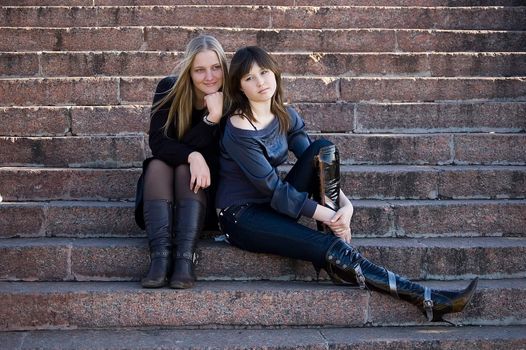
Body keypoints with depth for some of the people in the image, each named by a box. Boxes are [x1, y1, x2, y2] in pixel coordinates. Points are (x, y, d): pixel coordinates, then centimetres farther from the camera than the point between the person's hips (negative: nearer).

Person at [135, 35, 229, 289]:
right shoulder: (169, 89, -11)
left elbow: (215, 156, -17)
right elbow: (157, 141, -19)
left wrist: (216, 117, -33)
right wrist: (192, 156, -37)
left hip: (206, 186, -1)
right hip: (162, 181, 1)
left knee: (186, 170, -31)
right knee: (157, 165, -30)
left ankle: (185, 257, -45)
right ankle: (160, 255, -44)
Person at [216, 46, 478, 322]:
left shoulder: (286, 117, 3)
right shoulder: (239, 131, -19)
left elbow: (316, 164, -2)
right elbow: (273, 188, -20)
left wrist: (345, 204, -19)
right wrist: (327, 215, -18)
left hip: (275, 205, 7)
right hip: (242, 217, -7)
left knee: (323, 149, -15)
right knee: (331, 250, -23)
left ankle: (334, 236, -15)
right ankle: (427, 300, -21)